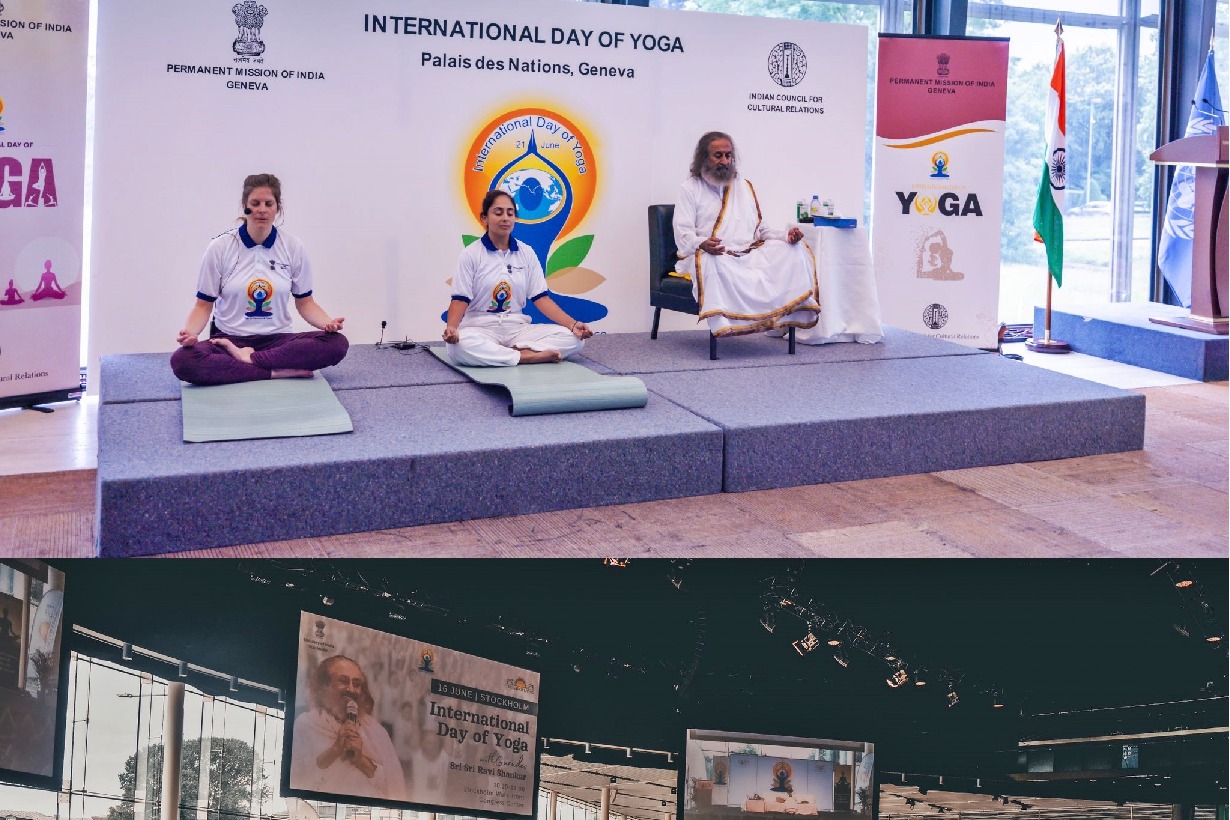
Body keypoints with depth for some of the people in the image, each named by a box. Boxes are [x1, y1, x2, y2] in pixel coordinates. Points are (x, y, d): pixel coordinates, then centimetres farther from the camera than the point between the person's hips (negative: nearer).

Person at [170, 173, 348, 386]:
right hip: (229, 339, -1)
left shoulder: (293, 247, 1)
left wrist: (328, 322, -15)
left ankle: (248, 359, -25)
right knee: (182, 361, -34)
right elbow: (204, 305, 1)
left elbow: (305, 302, 7)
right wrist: (189, 332, -21)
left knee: (337, 343, -28)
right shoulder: (220, 247, -3)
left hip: (278, 340, 1)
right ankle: (279, 371, -28)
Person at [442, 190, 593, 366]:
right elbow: (460, 299, -6)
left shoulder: (526, 252, 8)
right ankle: (528, 356, -27)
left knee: (573, 338, -17)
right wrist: (451, 327, -28)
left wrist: (573, 324, -10)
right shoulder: (471, 254, -1)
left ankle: (512, 352, -21)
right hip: (480, 329, -3)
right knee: (460, 345, -40)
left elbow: (541, 298, 4)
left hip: (517, 329, 3)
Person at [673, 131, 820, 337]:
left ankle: (794, 311, -28)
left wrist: (786, 235, 1)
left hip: (749, 256, 5)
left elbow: (761, 231, 24)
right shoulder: (690, 188, 9)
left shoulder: (745, 187, 25)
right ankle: (721, 323, -50)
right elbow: (683, 235, -3)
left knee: (795, 250, -17)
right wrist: (702, 244, -27)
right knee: (708, 262, -42)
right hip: (712, 257, -5)